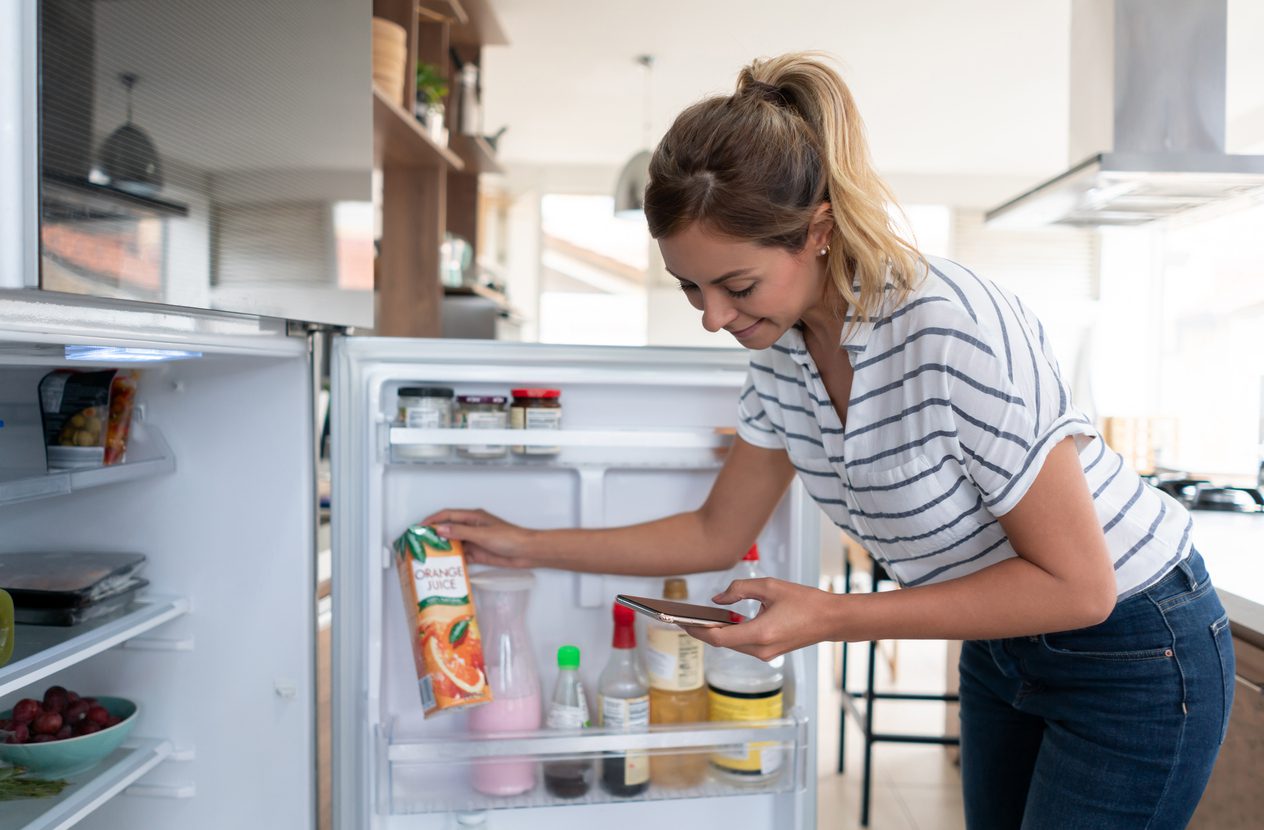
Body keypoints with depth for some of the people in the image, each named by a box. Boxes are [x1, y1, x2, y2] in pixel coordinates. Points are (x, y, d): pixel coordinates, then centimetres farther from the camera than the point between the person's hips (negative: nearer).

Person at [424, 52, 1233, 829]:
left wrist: (833, 617, -29)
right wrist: (530, 546, 0)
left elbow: (1075, 585, -26)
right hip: (1000, 648, 7)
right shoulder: (783, 354, -9)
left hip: (1130, 652, -6)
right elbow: (716, 535, 2)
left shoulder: (956, 330, -33)